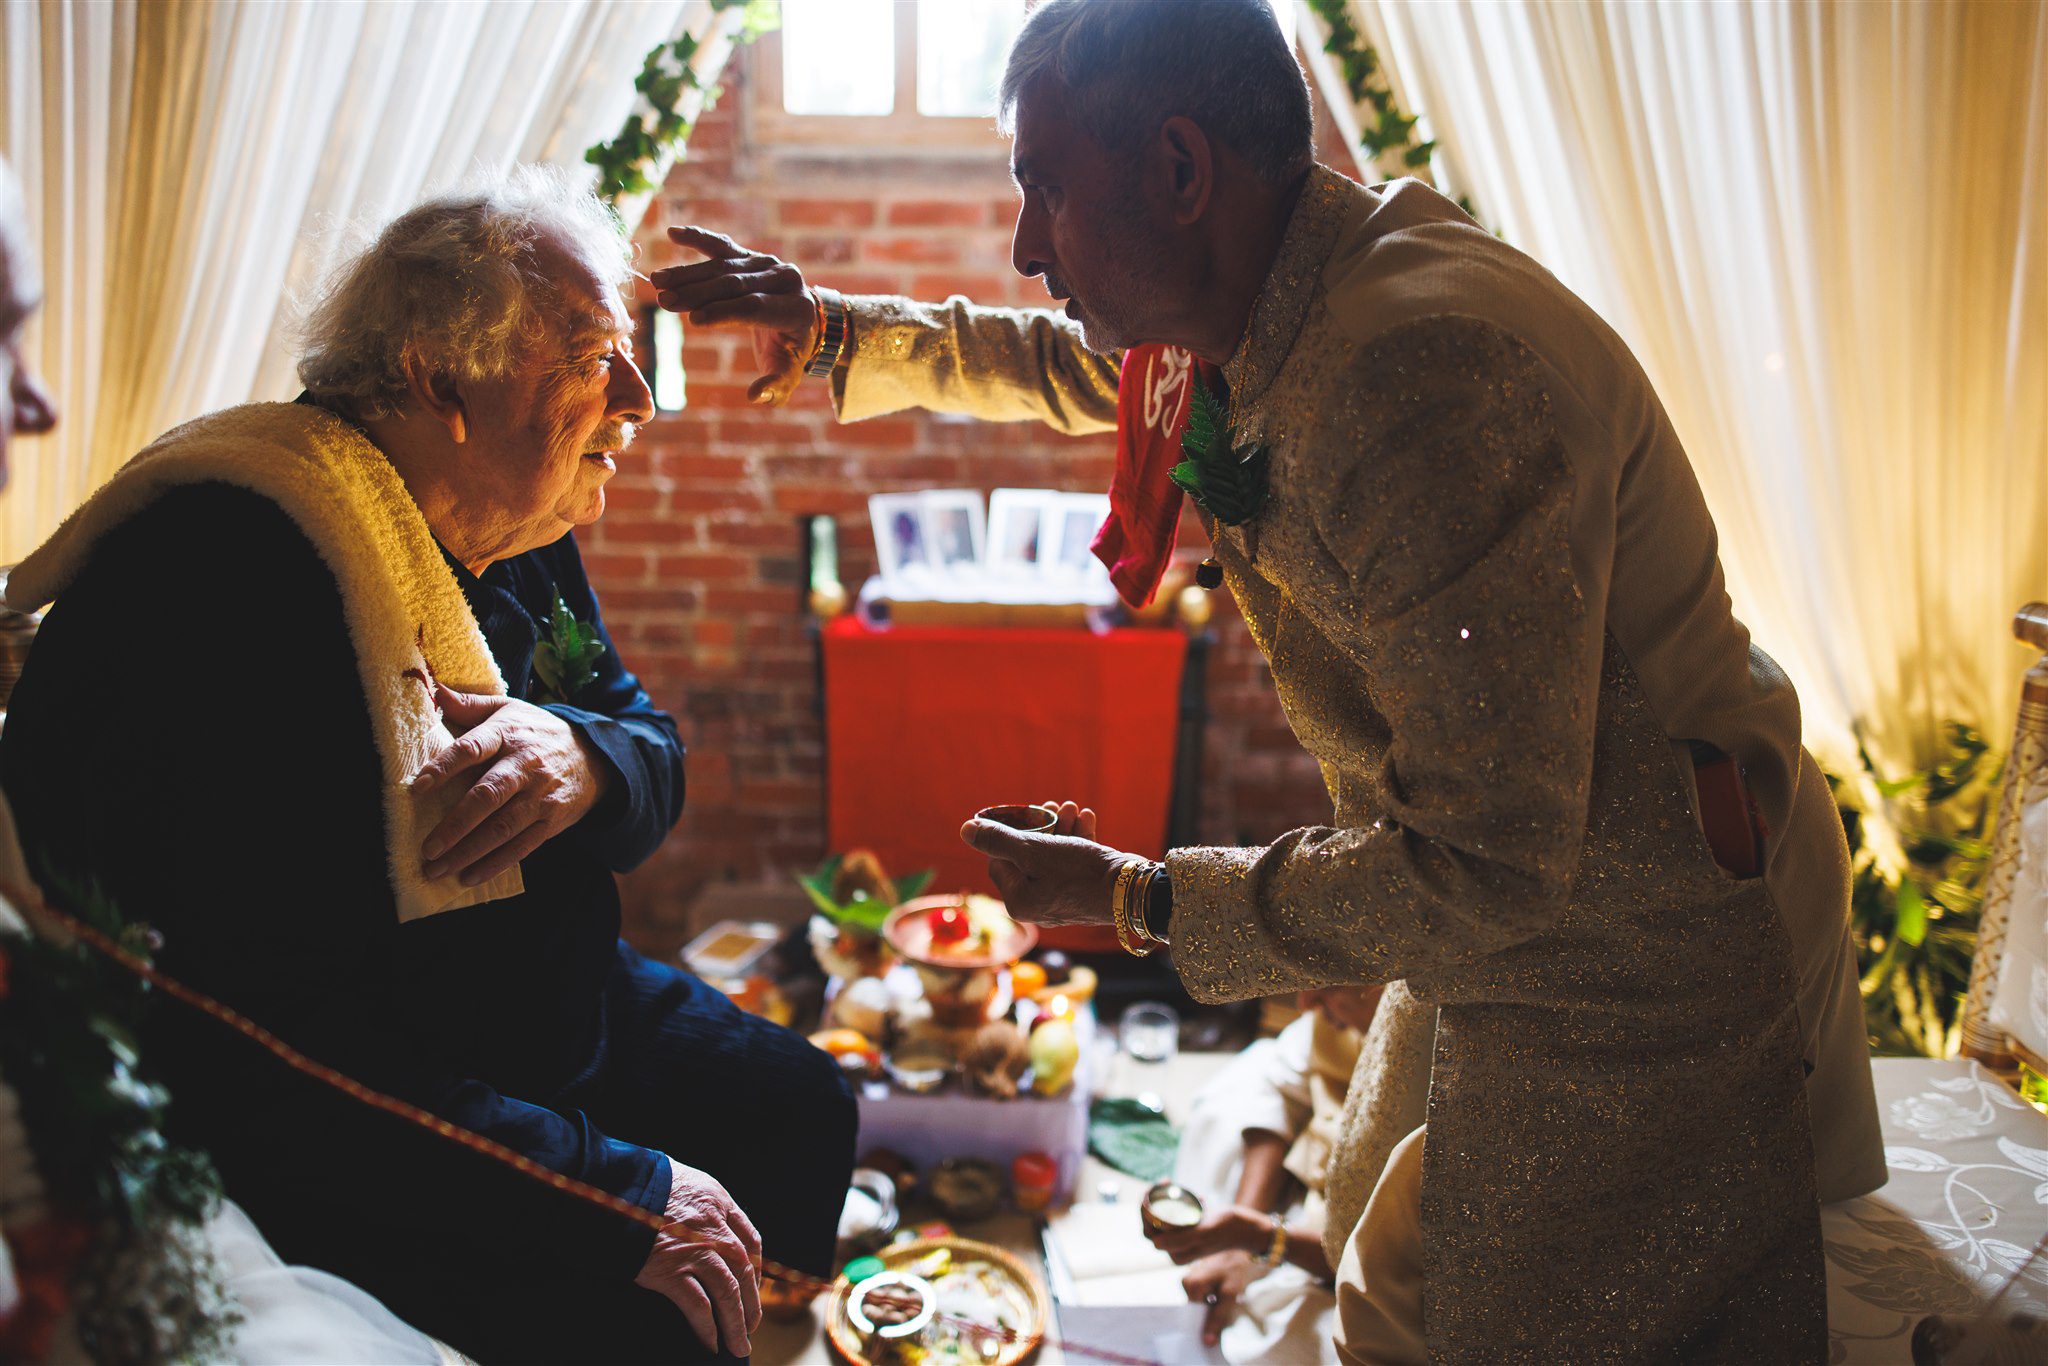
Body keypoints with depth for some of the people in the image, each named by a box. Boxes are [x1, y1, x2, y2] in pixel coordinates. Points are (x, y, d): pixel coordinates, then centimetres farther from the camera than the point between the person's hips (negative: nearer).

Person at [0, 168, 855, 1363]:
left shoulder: (518, 528, 2)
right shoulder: (241, 584, -28)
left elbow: (656, 757, 8)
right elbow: (264, 1056, -31)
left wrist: (587, 760, -20)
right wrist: (618, 1194, -27)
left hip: (541, 1017, 9)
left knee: (802, 1109, 15)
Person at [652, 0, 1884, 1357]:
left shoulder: (1426, 374, -33)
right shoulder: (1293, 304, -1)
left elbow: (1486, 864, -32)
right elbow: (1076, 366, 22)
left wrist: (1135, 897, -21)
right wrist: (838, 329, 13)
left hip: (1642, 979, -9)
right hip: (1523, 897, 9)